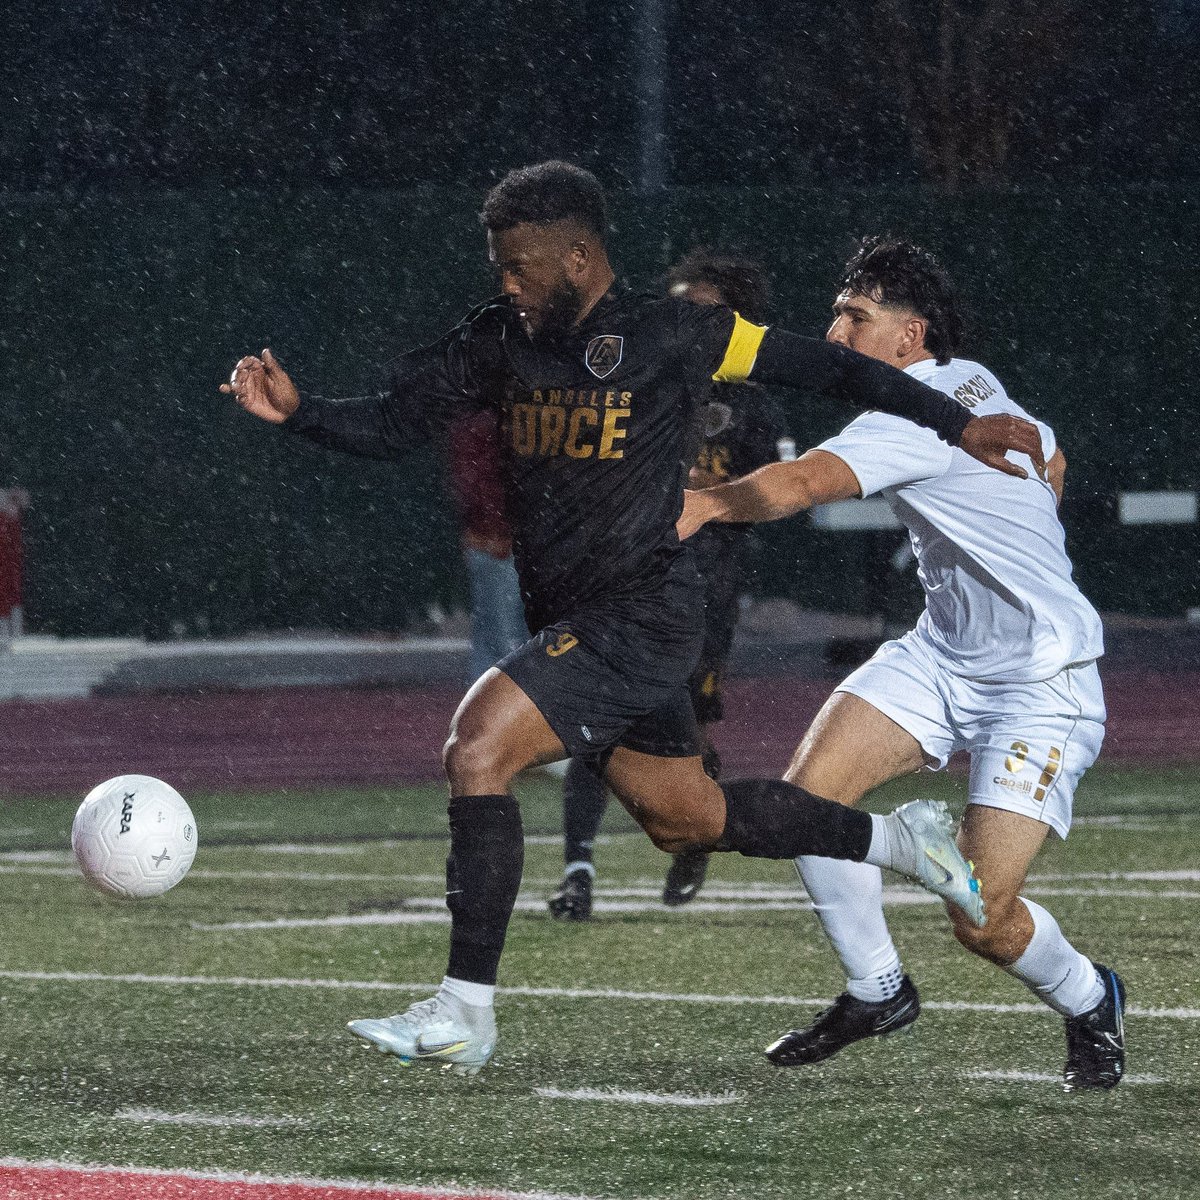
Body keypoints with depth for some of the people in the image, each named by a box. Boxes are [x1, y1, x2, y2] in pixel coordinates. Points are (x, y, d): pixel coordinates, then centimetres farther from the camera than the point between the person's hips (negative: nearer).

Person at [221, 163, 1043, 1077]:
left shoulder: (667, 336, -9)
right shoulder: (500, 341, 7)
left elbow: (817, 366, -2)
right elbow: (391, 426, 7)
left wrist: (958, 424, 0)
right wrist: (295, 410, -12)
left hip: (644, 615, -8)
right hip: (572, 622, 8)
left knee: (479, 746, -22)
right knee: (685, 818, 17)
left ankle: (465, 1015, -19)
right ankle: (898, 840, 38)